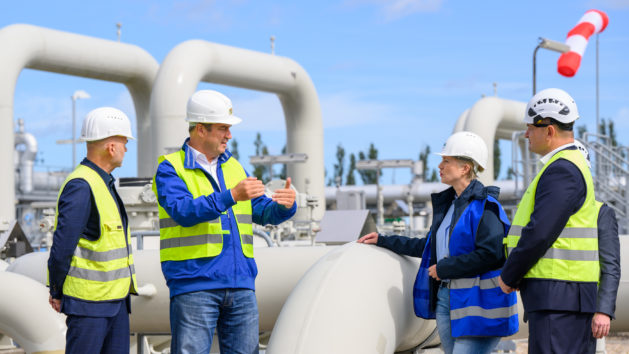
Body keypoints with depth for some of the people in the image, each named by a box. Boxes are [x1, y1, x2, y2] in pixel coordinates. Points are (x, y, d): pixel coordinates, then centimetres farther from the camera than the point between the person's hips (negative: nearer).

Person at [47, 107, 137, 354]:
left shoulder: (104, 183, 15)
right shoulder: (80, 187, -17)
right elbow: (62, 246, -17)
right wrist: (57, 293, -8)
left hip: (116, 299, 9)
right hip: (88, 302, -9)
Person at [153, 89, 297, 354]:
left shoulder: (233, 167, 18)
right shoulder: (171, 169, -2)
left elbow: (261, 211, 16)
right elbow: (183, 212, -19)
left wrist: (284, 206, -7)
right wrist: (231, 196, -29)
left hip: (240, 285, 6)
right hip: (193, 286, -6)